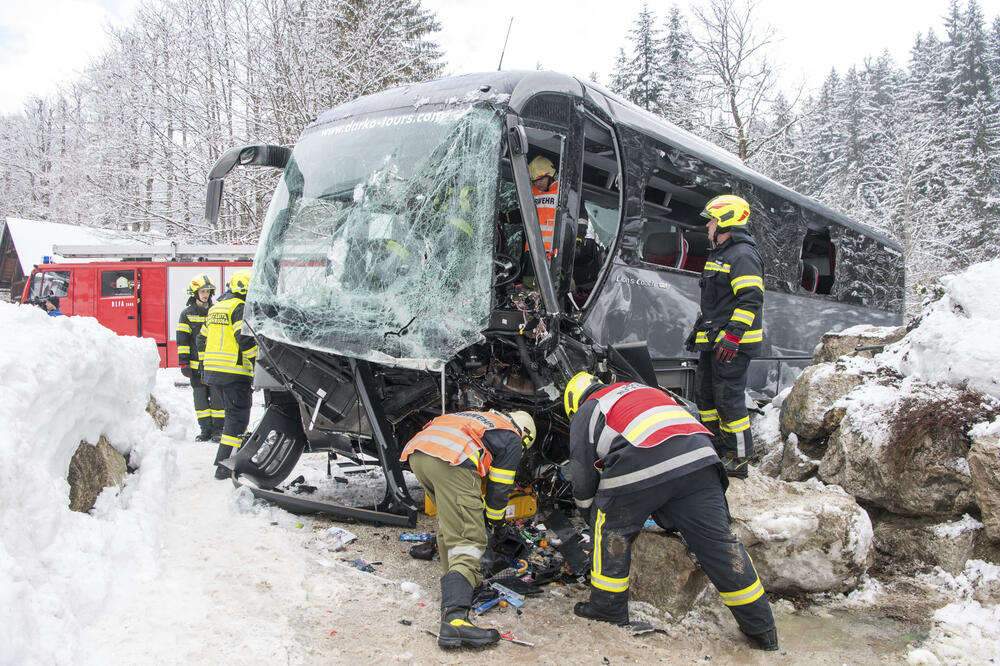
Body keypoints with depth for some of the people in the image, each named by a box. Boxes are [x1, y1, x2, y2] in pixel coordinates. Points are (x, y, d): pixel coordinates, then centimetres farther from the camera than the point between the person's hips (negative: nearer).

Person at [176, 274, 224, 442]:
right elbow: (182, 340, 2)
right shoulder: (187, 314, 4)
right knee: (200, 397, 5)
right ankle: (205, 429, 13)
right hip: (196, 364, 0)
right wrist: (183, 362, -4)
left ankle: (218, 429, 6)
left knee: (217, 396, -2)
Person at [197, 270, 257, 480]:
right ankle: (224, 465, -8)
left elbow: (201, 339, 24)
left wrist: (204, 366, 29)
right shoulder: (239, 307, -9)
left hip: (213, 370, 9)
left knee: (233, 413, 19)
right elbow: (245, 339, -20)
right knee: (238, 415, -6)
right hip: (234, 372, -9)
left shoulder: (215, 308, 20)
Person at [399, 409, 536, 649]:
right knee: (468, 540, -10)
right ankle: (454, 619, -25)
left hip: (416, 452, 8)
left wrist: (475, 509, 56)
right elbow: (498, 486, 18)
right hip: (449, 461, -8)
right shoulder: (513, 439, 19)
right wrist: (495, 519, 36)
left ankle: (453, 580, 34)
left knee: (449, 521, 30)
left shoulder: (482, 419, 39)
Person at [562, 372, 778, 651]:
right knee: (717, 539, 10)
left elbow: (583, 474, 22)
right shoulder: (640, 389, 39)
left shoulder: (585, 413, 22)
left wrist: (588, 510, 42)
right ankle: (762, 628, 17)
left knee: (611, 530, 17)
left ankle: (608, 605, 23)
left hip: (641, 465, -5)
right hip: (698, 457, 5)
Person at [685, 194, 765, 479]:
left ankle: (739, 458, 1)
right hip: (714, 340, 11)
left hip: (733, 343, -11)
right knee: (704, 391, 15)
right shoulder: (719, 254, 19)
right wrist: (698, 328, 26)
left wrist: (733, 335, -27)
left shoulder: (743, 255, -14)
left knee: (728, 396, -9)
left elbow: (751, 300, -22)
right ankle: (715, 445, 28)